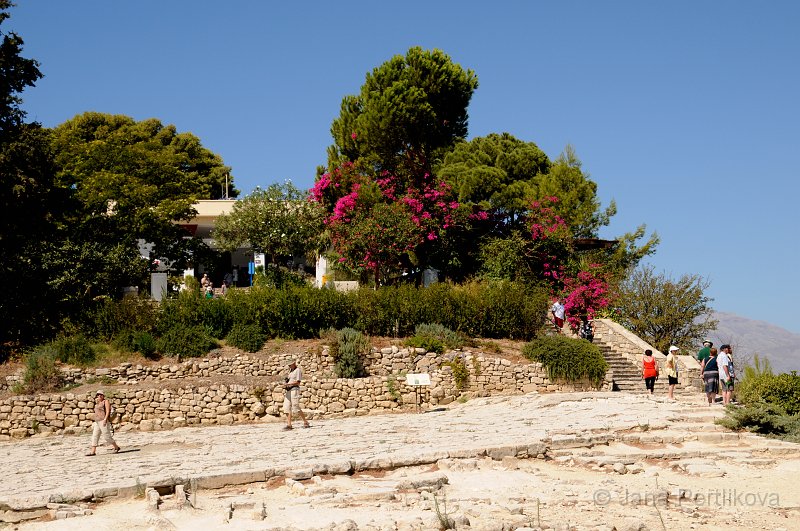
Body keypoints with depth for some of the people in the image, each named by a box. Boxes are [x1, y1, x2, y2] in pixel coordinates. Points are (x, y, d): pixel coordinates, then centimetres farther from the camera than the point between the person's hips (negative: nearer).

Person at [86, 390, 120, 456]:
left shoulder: (106, 402, -3)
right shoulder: (98, 404, 20)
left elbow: (108, 411, -13)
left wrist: (105, 419, -23)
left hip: (104, 421, -8)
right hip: (97, 422, 8)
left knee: (107, 436, -8)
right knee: (95, 436, 0)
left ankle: (116, 447, 6)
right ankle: (93, 451, -3)